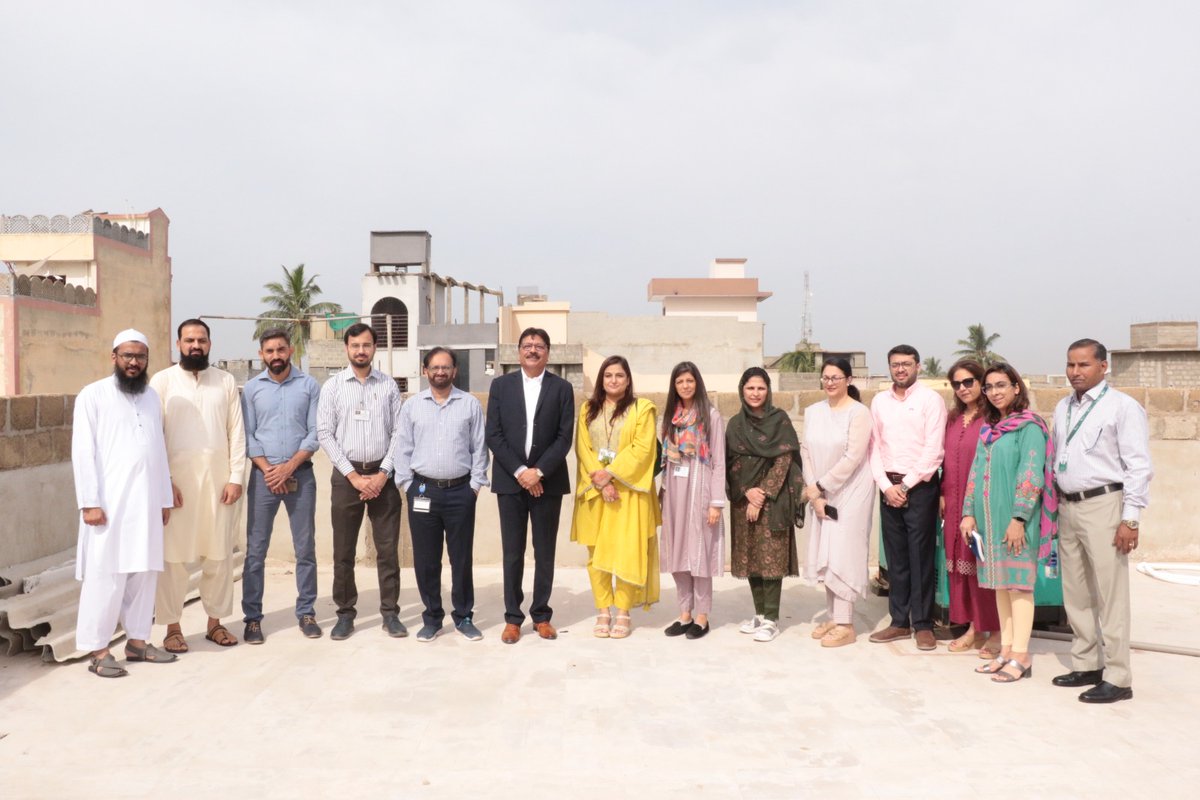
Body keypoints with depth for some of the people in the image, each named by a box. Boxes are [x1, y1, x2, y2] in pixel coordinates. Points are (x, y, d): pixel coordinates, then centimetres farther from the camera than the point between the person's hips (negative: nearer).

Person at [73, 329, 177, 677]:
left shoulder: (151, 396, 14)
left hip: (146, 502, 5)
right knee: (106, 575, -3)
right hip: (109, 502, -5)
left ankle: (137, 640, 17)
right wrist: (89, 501, -14)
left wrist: (165, 497, 14)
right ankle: (97, 649, 4)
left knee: (144, 572, 8)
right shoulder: (93, 395, -3)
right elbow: (83, 452, -8)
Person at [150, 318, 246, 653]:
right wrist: (164, 481, -8)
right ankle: (172, 627, 11)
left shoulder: (226, 381, 8)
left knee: (219, 554, 7)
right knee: (174, 555, 1)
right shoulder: (162, 380, 2)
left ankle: (215, 622, 19)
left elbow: (236, 433, 6)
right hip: (178, 478, -2)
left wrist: (236, 477, -2)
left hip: (219, 479, 2)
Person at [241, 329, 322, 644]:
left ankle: (306, 613, 14)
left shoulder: (309, 385, 1)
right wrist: (267, 469, -10)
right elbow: (247, 435, 1)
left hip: (300, 474, 0)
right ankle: (252, 617, 10)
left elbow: (315, 432, -3)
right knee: (256, 550, 2)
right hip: (263, 475, 1)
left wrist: (288, 467, -12)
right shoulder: (251, 388, 5)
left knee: (305, 548, 5)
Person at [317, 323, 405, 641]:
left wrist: (384, 473, -9)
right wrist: (353, 475, -9)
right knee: (344, 550, 6)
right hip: (346, 475, 0)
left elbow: (398, 433, 1)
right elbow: (325, 434, -3)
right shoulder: (332, 386, 2)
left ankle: (390, 613, 13)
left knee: (388, 548, 4)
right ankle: (345, 614, 17)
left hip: (383, 475, 0)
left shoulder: (388, 386, 4)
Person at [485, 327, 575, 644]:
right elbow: (493, 435, -1)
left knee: (545, 553, 6)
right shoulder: (501, 385, 5)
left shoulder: (562, 388, 4)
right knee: (513, 554, 4)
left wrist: (539, 471, -12)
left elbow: (564, 437, -2)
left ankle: (542, 615, 17)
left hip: (547, 481, 0)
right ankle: (512, 618, 13)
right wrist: (519, 471, -11)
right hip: (510, 481, 0)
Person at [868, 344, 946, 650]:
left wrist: (906, 485, -10)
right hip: (888, 487, 4)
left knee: (921, 557, -1)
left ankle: (923, 625, 7)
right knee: (895, 557, 9)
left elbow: (933, 449, -9)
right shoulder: (879, 401, 11)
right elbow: (875, 447, 9)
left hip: (919, 486, -4)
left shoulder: (931, 399, -3)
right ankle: (899, 622, 16)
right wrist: (886, 485, -3)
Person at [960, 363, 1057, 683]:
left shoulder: (1029, 426, -6)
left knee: (1018, 583, -4)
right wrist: (969, 513, 7)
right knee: (1000, 584, 10)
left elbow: (1031, 474, -14)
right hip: (989, 518, 7)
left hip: (1015, 518, -7)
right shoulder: (988, 429, 16)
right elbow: (975, 473, 15)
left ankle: (1021, 657, 0)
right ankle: (1006, 651, 16)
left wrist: (1019, 518, -20)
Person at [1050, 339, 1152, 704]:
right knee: (1076, 594, 13)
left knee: (1110, 595, -5)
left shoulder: (1122, 406, -6)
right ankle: (1086, 665, 25)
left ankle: (1117, 678, 3)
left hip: (1103, 506, -7)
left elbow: (1139, 465, -10)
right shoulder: (1063, 408, 14)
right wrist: (1054, 508, 14)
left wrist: (1130, 519, -15)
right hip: (1068, 507, 7)